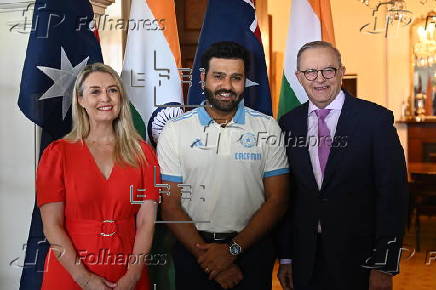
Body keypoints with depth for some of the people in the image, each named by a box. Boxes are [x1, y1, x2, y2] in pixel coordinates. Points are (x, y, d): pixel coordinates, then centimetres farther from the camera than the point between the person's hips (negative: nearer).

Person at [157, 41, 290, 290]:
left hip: (251, 248, 0)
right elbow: (171, 206, -4)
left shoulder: (267, 128, -2)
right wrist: (206, 256, -13)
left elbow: (277, 201, -5)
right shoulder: (175, 131, -3)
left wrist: (233, 249, -13)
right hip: (193, 248, 0)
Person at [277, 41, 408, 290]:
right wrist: (285, 258, 4)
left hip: (359, 260, -3)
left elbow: (393, 192, -9)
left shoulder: (376, 119, -8)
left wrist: (385, 266, -11)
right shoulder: (288, 125, 3)